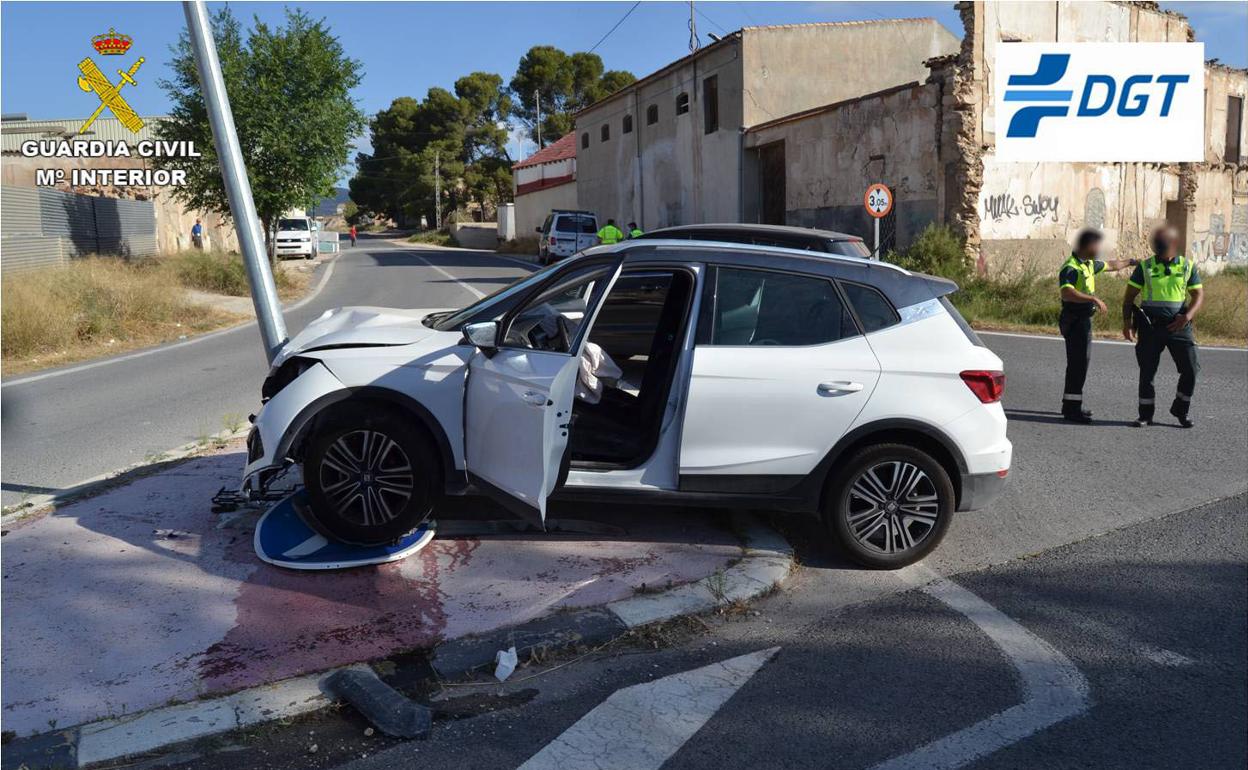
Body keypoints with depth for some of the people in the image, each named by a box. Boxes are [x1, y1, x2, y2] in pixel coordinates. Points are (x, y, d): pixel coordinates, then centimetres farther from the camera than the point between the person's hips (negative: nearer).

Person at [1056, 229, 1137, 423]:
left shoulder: (1088, 264, 14)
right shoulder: (1071, 268, -18)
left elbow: (1110, 265, 34)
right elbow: (1067, 293, -33)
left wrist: (1130, 262, 44)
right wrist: (1093, 299, -35)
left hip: (1083, 320, 10)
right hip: (1075, 320, -10)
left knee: (1081, 361, 15)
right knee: (1078, 363, -10)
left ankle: (1071, 404, 24)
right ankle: (1072, 409, -8)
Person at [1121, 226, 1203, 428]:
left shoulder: (1188, 266, 5)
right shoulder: (1145, 267, 3)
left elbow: (1198, 295, 3)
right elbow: (1129, 296, 3)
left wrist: (1187, 316, -15)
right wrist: (1127, 322, -7)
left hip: (1178, 326, 1)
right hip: (1150, 327, -1)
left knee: (1190, 370, -3)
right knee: (1147, 372, 3)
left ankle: (1180, 410, 17)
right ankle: (1145, 415, 14)